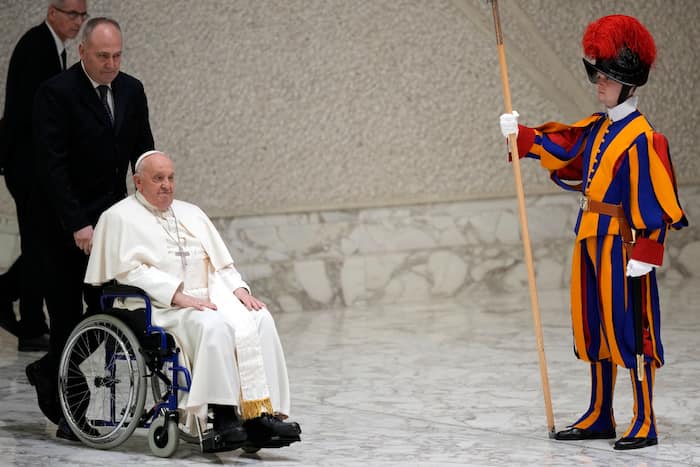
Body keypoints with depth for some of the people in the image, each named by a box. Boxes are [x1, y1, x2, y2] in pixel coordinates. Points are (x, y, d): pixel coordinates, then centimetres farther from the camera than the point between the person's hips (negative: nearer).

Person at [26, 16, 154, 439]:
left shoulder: (131, 90, 4)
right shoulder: (56, 94, -15)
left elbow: (143, 154, 9)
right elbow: (52, 166, -19)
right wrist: (77, 226, -25)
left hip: (112, 214, 6)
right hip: (68, 221, -5)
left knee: (108, 305, 3)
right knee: (68, 311, -1)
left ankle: (50, 373, 25)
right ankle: (66, 408, 9)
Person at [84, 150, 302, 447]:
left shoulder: (191, 213, 25)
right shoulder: (120, 217, 5)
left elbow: (221, 262, 23)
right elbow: (130, 270, -9)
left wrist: (238, 289, 1)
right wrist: (178, 296, -19)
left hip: (211, 298, 6)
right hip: (162, 307, -6)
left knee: (261, 320, -22)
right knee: (215, 326, -36)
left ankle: (264, 413, -30)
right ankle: (223, 414, -35)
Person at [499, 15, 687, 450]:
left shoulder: (641, 138, -16)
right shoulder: (595, 128, 9)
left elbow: (652, 201, -18)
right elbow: (561, 149, 22)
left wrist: (644, 252, -20)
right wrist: (521, 135, 9)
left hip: (623, 244, -9)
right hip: (592, 239, 9)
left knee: (630, 329, -4)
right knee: (596, 328, 14)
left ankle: (644, 423, 4)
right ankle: (600, 418, 25)